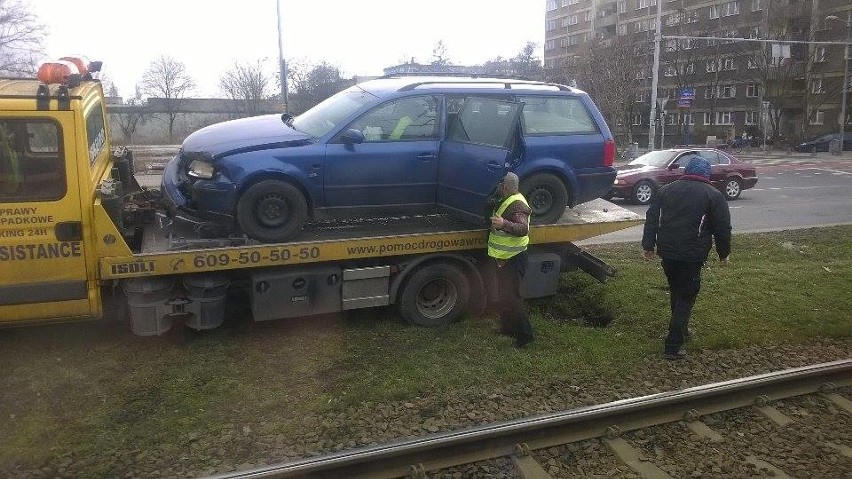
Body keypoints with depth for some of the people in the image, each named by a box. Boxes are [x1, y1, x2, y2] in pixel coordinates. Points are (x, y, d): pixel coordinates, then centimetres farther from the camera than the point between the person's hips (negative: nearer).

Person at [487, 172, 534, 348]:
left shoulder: (517, 205, -22)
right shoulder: (506, 201, 11)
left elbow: (523, 228, -38)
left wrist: (504, 224, -50)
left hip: (512, 260, -11)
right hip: (501, 258, 11)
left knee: (511, 297, -6)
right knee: (503, 295, 20)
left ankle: (524, 334, 4)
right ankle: (508, 327, 33)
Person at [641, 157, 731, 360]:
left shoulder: (666, 189, 10)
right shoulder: (713, 195, -1)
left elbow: (651, 219, 7)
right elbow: (722, 228, -2)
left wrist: (648, 245, 9)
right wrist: (724, 253, 10)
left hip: (667, 251, 4)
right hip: (692, 255, -4)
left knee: (676, 291, 23)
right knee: (686, 297, 1)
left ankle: (681, 329, 38)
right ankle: (673, 347, -3)